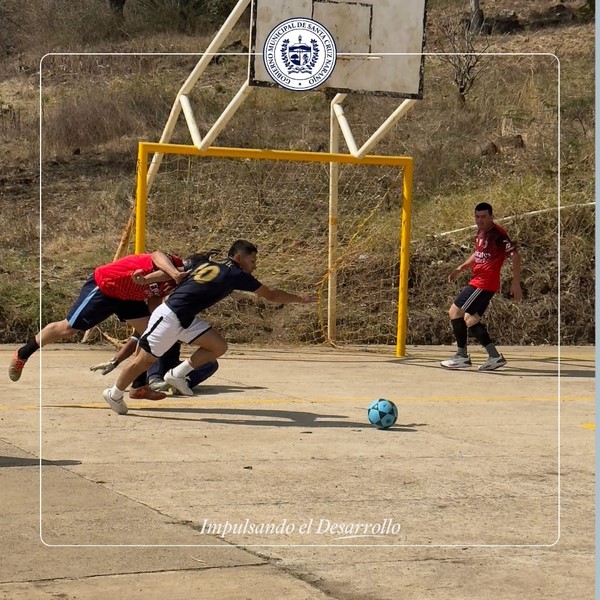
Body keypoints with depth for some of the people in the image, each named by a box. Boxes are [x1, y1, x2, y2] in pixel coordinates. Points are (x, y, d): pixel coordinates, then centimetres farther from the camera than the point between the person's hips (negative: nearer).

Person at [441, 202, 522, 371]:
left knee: (455, 312, -9)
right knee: (470, 320, 12)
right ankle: (495, 357, 13)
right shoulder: (481, 233, 13)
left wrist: (516, 283, -22)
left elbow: (515, 255, -19)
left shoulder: (498, 234, -15)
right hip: (478, 280, 10)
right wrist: (461, 268, 17)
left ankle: (462, 356, -3)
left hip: (484, 284, -10)